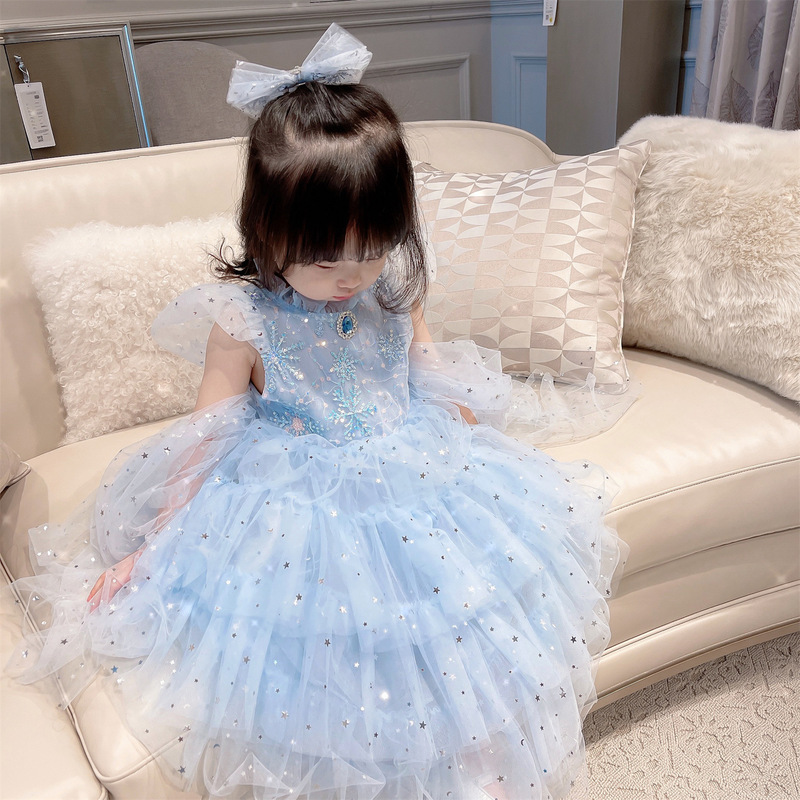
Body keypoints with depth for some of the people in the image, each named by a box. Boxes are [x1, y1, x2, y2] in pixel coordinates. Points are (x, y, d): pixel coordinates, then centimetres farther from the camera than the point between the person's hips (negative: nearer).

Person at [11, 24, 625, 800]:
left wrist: (483, 450, 12)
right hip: (294, 512, -3)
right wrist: (150, 548, -4)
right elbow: (206, 437, -7)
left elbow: (436, 381, 10)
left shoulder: (394, 287, -5)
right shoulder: (242, 317, -15)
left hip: (414, 483, 4)